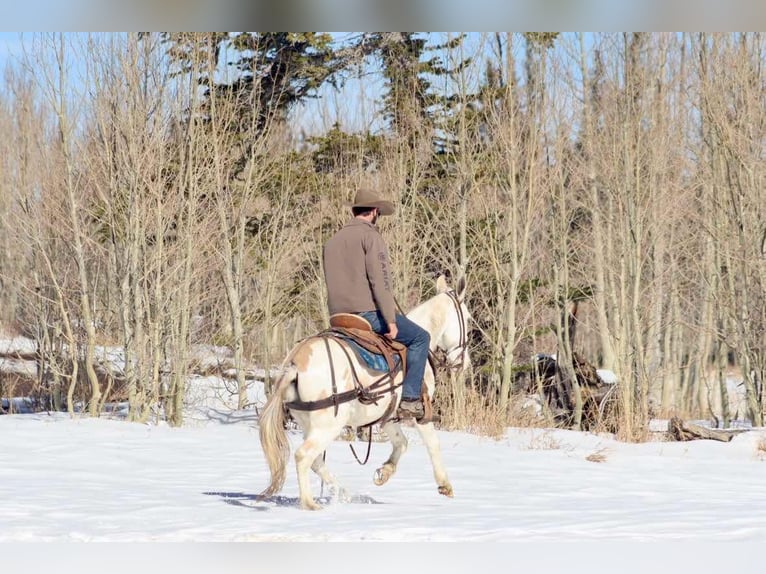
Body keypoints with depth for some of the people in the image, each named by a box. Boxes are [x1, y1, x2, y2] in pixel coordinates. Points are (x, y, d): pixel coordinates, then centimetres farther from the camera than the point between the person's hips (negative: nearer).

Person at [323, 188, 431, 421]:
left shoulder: (332, 241, 18)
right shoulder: (369, 235, -7)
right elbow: (379, 281, -15)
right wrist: (391, 321, -15)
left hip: (340, 317, 8)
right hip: (368, 311, -8)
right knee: (420, 337, 4)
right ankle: (410, 399, -5)